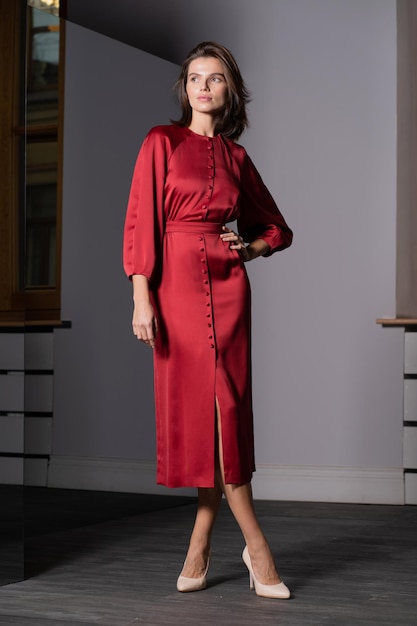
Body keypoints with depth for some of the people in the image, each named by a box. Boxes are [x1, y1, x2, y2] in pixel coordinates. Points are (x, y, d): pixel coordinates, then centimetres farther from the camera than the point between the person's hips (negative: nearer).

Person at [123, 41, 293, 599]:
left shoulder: (236, 157, 13)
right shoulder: (163, 142, 4)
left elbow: (277, 227, 24)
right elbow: (142, 220, -4)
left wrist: (249, 248, 3)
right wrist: (142, 297, -12)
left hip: (227, 286, 2)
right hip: (176, 283, -2)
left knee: (223, 407, -4)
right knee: (194, 404, -3)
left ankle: (201, 544, 5)